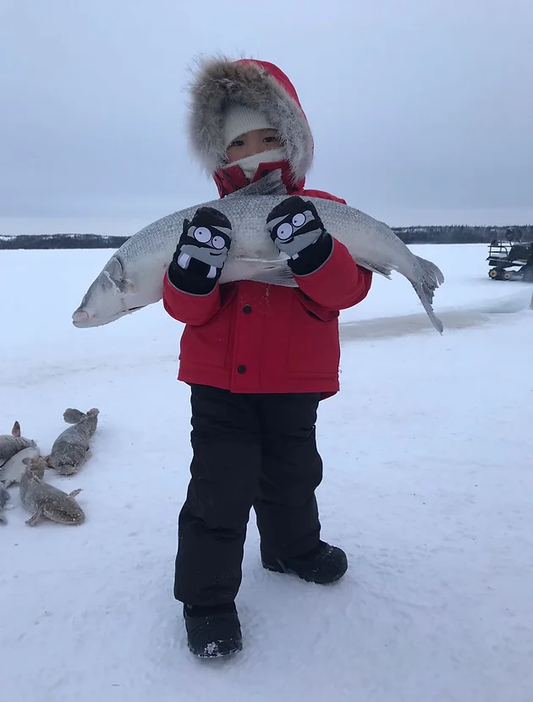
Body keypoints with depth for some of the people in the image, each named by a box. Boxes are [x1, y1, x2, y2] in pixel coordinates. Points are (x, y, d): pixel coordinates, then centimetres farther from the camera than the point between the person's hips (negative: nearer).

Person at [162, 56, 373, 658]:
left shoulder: (324, 212, -2)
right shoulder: (210, 221, -2)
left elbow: (348, 289, -15)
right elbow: (187, 308, -7)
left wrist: (313, 251, -34)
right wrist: (193, 269, -29)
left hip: (294, 382, 2)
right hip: (219, 382, -1)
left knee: (292, 474, 20)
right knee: (221, 486, 1)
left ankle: (293, 547, 47)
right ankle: (206, 594, 20)